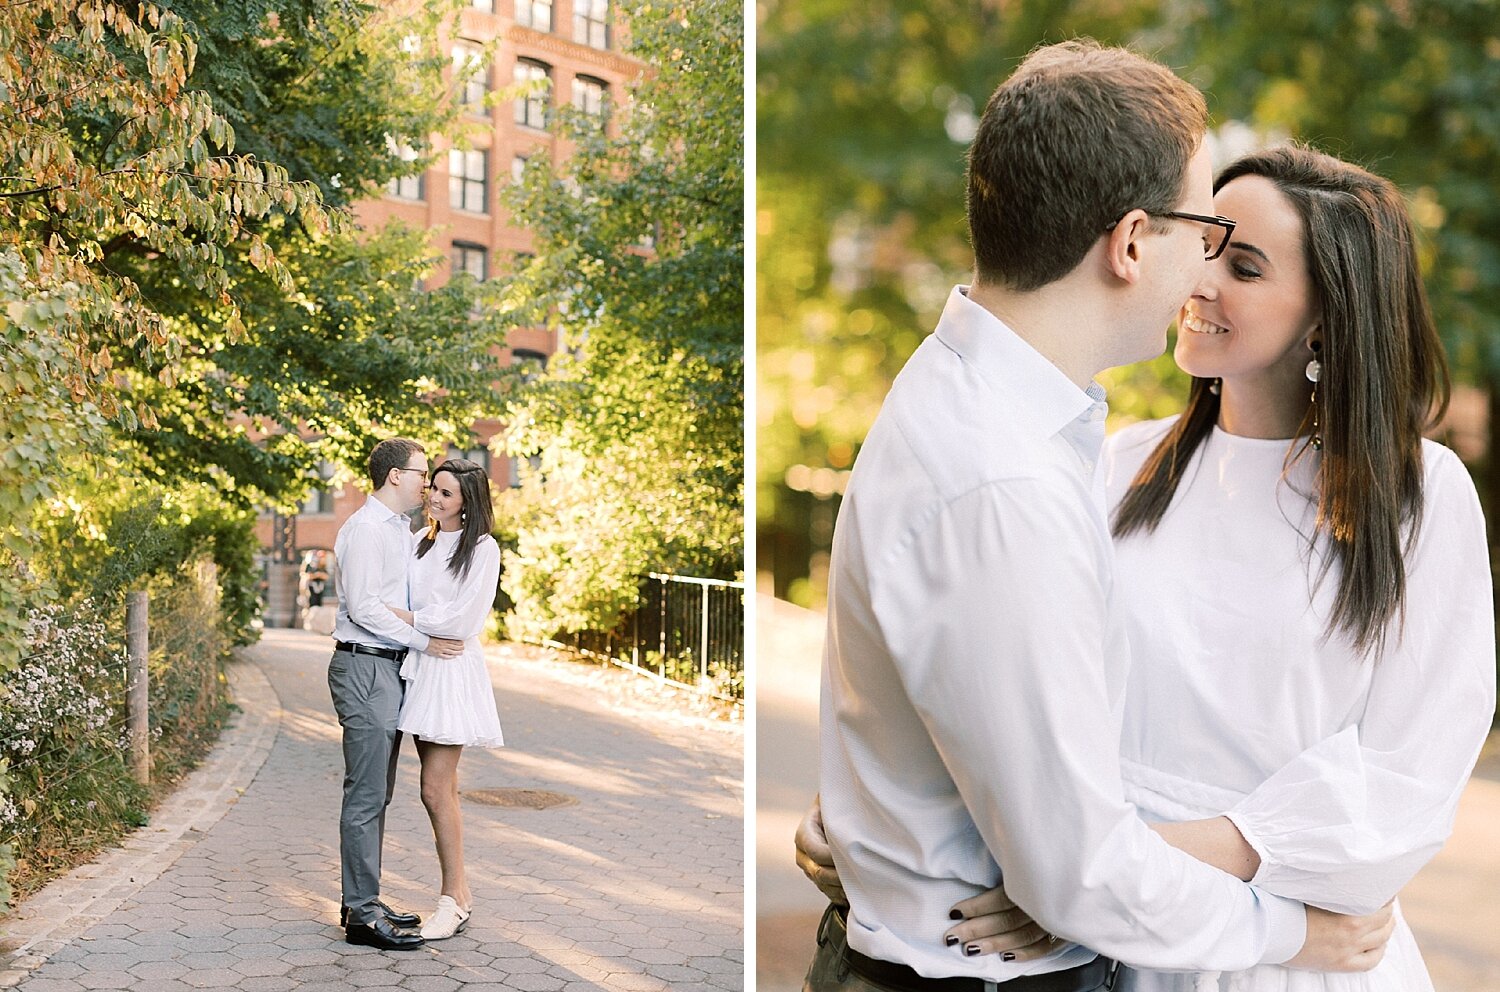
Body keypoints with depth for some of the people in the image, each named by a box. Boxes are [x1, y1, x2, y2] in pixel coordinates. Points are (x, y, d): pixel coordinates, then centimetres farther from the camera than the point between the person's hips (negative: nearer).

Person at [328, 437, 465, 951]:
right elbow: (364, 607, -19)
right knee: (366, 794, -7)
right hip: (364, 668, -10)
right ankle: (361, 914, -3)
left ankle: (363, 901, 22)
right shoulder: (364, 529, -12)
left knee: (377, 793, 14)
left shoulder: (403, 529, 18)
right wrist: (424, 642, -14)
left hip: (390, 667, 10)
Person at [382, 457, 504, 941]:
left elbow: (463, 620, -14)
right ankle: (459, 892, 18)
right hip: (418, 667, 7)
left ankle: (453, 899, 2)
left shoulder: (482, 549, -7)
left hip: (453, 670, -7)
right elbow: (395, 602, 20)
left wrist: (406, 618, -9)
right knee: (441, 790, 9)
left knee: (436, 789, -8)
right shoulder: (422, 542, 13)